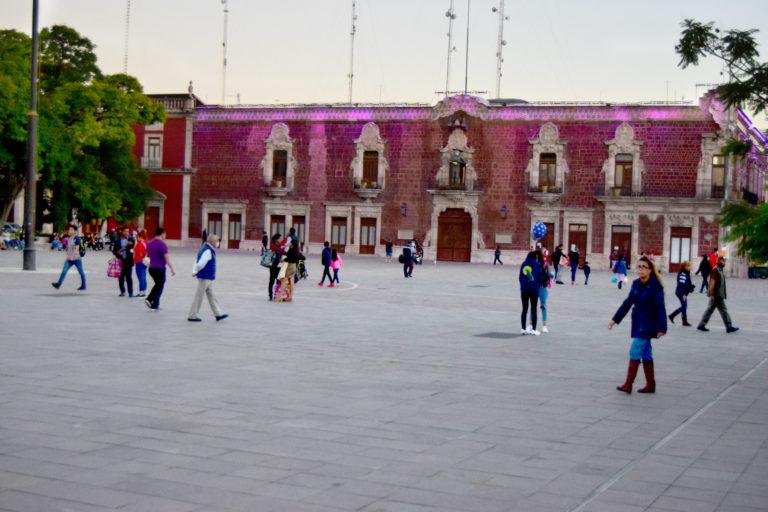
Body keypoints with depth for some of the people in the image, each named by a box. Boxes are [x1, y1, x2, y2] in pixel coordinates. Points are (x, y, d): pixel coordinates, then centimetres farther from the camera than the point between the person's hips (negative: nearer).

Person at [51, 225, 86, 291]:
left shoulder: (77, 239, -9)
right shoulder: (68, 239, 10)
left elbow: (77, 248, -19)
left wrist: (72, 255, -31)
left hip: (76, 259, -5)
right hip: (69, 259, 5)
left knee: (81, 272, 6)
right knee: (64, 271, -9)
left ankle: (83, 286, 17)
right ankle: (58, 284, -17)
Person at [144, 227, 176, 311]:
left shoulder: (149, 243, 8)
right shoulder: (162, 244, -15)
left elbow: (147, 255, 19)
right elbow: (167, 258, -20)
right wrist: (172, 269, -19)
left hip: (151, 268, 7)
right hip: (160, 268, -7)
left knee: (158, 284, 23)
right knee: (160, 286, 6)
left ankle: (149, 299, 9)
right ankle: (154, 305, 8)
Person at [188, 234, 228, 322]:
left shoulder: (204, 249, 15)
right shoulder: (208, 251, -18)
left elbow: (196, 263, 12)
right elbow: (201, 263, -27)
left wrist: (194, 272, -1)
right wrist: (195, 272, -14)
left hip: (208, 278, 10)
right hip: (205, 278, -10)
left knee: (212, 296, 10)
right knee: (199, 297, -2)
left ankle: (218, 315, 13)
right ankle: (192, 316, 6)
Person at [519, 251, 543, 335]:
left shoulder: (523, 264, 6)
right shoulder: (537, 265, -3)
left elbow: (520, 277, 8)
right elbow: (540, 278, 0)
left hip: (524, 289, 3)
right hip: (534, 289, -3)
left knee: (524, 309, 9)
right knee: (534, 310, 3)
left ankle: (523, 329, 10)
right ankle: (533, 329, 3)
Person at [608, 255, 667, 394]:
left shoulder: (655, 286, -14)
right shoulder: (636, 284, 8)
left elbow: (660, 308, -16)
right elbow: (628, 302, 15)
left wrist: (662, 328, -20)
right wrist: (615, 319, 14)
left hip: (648, 325, -7)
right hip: (638, 324, 7)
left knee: (635, 352, -9)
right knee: (645, 354, 12)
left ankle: (628, 385, -6)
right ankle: (650, 385, 19)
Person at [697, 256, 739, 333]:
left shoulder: (720, 270, 17)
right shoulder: (715, 270, -14)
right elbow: (712, 282, -19)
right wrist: (711, 294, -22)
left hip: (720, 295, 10)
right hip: (717, 295, -10)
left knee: (710, 310, 10)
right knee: (723, 310, -5)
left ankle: (701, 325, 12)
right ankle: (729, 327, 0)